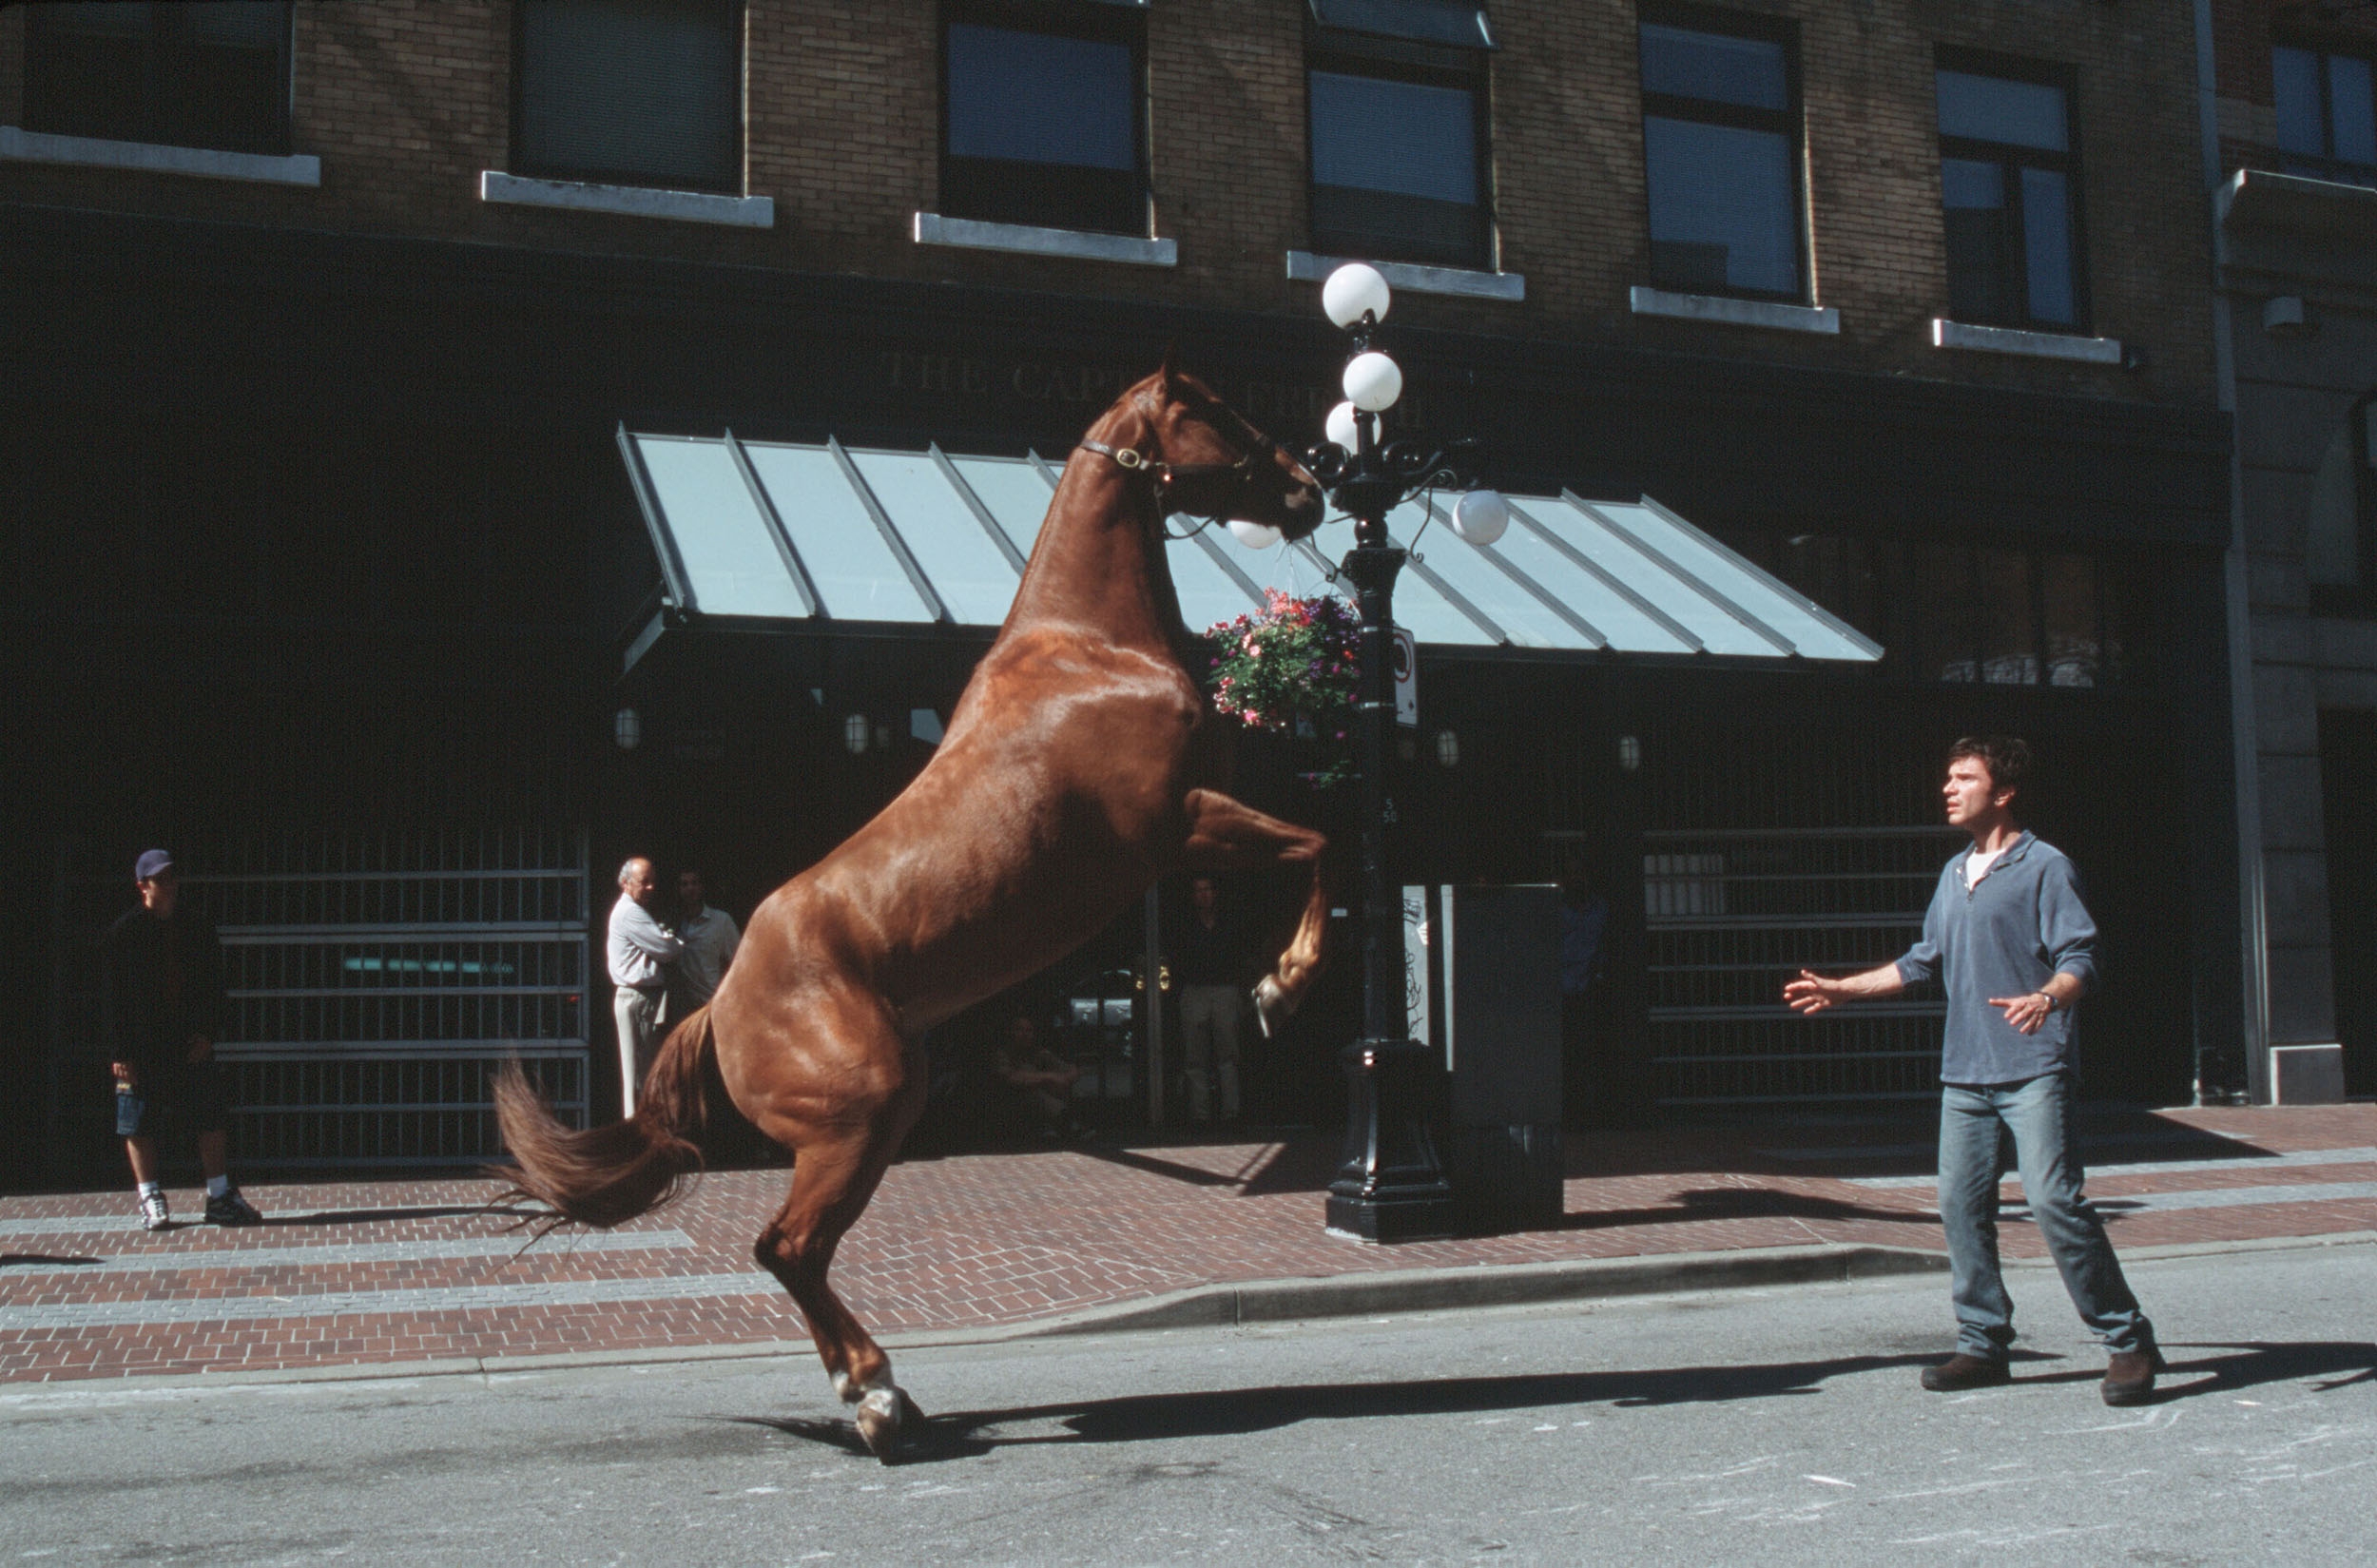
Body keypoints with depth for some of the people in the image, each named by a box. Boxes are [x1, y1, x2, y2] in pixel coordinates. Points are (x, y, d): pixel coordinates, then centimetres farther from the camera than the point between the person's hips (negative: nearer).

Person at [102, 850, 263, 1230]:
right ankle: (150, 1199, 16)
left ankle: (220, 1198, 11)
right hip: (142, 1048, -3)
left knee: (213, 1116, 2)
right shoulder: (124, 932, -3)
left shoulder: (196, 927, 7)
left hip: (192, 1043, 3)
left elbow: (214, 985, 9)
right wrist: (120, 1052, -10)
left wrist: (207, 1033, -3)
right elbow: (112, 996, -4)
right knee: (139, 1125, 3)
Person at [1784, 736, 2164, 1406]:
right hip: (1965, 1073, 7)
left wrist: (2047, 998, -32)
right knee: (1961, 1206, 5)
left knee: (2055, 1199, -13)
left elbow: (2080, 957, -11)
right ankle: (1984, 1344, 15)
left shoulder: (2044, 866, -3)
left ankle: (2128, 1341, 0)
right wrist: (1841, 989, 30)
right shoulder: (1954, 874, 19)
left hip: (2033, 1072, -7)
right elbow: (1924, 961, 28)